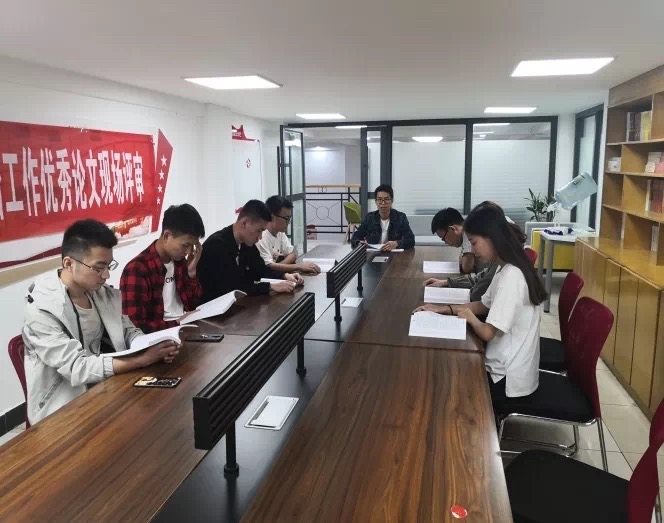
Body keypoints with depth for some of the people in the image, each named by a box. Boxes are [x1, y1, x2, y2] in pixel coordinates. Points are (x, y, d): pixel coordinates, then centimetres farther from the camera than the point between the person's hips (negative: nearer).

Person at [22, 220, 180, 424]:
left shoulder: (100, 292, -2)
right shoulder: (42, 309, -21)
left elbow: (127, 331, 4)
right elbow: (77, 368, -26)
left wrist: (152, 348, -18)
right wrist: (143, 359, -31)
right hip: (65, 405, -6)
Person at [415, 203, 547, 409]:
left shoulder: (511, 277, -27)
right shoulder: (506, 269, 3)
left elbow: (487, 332, -27)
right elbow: (485, 305, 14)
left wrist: (471, 318, -6)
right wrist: (443, 309, 4)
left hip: (507, 380, -8)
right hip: (506, 367, 8)